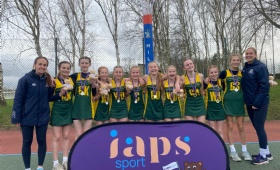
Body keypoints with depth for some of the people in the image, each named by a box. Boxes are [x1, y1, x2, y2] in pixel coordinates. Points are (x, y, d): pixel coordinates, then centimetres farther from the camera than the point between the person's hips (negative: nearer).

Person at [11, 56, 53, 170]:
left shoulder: (47, 80, 2)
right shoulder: (25, 79, -11)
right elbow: (18, 99, -11)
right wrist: (16, 118, -13)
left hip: (43, 117, 4)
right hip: (27, 117, -3)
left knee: (42, 141, 10)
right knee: (27, 142, 9)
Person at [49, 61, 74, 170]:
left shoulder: (72, 80, 4)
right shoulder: (54, 81, -8)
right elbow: (49, 98, -8)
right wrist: (60, 94, -20)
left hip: (68, 111, 4)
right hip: (57, 111, -4)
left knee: (66, 136, 10)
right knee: (56, 137, 0)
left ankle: (65, 161, 19)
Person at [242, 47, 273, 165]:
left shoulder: (261, 67, -11)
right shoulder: (245, 68, 11)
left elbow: (264, 86, -17)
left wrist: (257, 102, -20)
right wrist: (249, 101, 8)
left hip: (260, 103, -7)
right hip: (250, 103, 7)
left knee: (259, 128, -5)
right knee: (257, 128, 12)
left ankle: (263, 156, 7)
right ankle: (266, 153, 24)